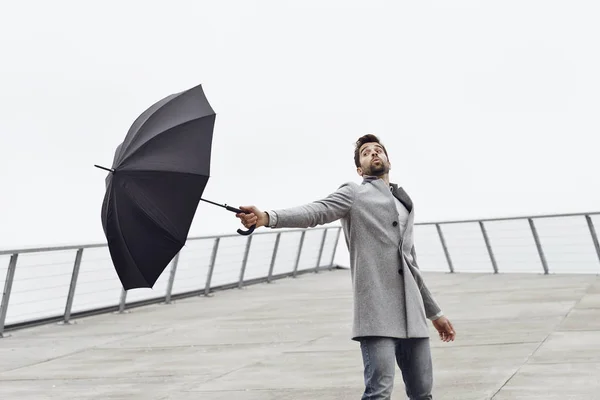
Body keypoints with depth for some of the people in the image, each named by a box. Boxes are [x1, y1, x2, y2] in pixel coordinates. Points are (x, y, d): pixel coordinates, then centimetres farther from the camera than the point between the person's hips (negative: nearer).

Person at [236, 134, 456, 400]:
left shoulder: (405, 205, 26)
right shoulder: (353, 193, 9)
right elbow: (316, 212, -10)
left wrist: (435, 313, 31)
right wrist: (268, 217, -28)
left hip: (412, 311, 6)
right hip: (376, 309, -6)